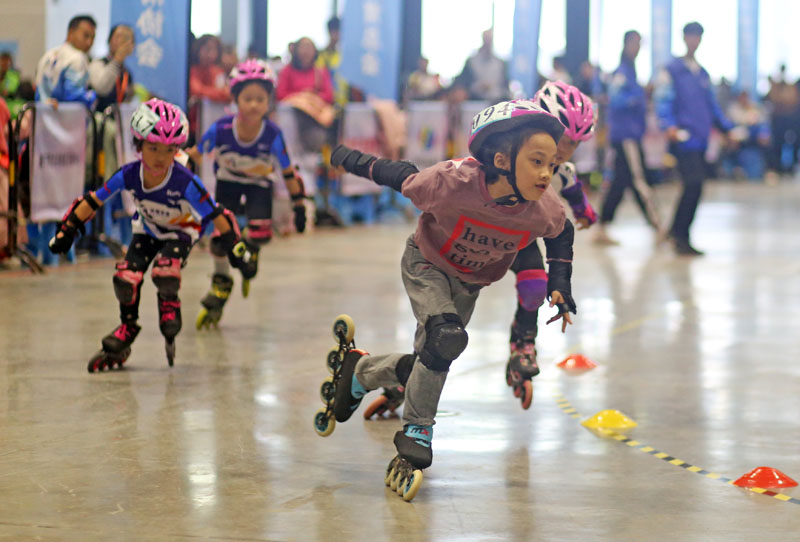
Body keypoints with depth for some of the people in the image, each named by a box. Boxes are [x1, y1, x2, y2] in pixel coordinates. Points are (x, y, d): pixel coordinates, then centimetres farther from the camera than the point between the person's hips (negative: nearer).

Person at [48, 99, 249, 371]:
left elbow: (215, 214, -28)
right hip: (147, 229, 3)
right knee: (126, 277, -10)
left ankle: (169, 307, 8)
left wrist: (233, 245, -23)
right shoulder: (129, 175, -27)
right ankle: (127, 329, 18)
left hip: (182, 229, -3)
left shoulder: (186, 183, -38)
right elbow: (93, 200, -13)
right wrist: (68, 229, -8)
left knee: (164, 272, -28)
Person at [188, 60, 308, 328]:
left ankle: (250, 248, 18)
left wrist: (299, 205, -7)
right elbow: (194, 155, -12)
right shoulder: (221, 129, -30)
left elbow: (288, 172, -14)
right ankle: (221, 284, 19)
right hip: (228, 181, 1)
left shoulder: (272, 135, -29)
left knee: (260, 233, -21)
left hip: (259, 183, -1)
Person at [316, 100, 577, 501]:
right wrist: (350, 159, -5)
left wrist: (559, 285, -9)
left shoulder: (545, 210, -28)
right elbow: (403, 178, -18)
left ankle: (358, 371, 37)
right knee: (446, 339, -27)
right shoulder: (453, 182, -38)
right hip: (426, 264, -4)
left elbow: (561, 234, -3)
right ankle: (416, 437, -8)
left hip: (470, 284, 5)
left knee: (430, 362, 8)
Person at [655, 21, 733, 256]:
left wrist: (727, 128, 18)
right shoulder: (672, 70, -1)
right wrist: (669, 125, -24)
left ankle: (678, 233, 12)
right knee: (694, 184, -16)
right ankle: (680, 236, -9)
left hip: (701, 139, 7)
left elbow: (712, 106, 26)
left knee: (694, 187, 4)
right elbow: (663, 101, -9)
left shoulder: (703, 74, 19)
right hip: (683, 138, -7)